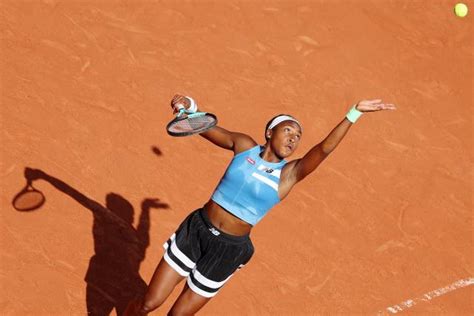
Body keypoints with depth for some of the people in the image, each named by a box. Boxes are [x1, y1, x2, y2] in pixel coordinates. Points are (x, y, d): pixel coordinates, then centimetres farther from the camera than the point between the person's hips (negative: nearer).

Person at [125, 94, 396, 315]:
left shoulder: (289, 174, -6)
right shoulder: (244, 145, -2)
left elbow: (325, 148, -18)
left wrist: (355, 113, -24)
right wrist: (189, 107, -26)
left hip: (228, 250, 0)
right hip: (197, 230, 1)